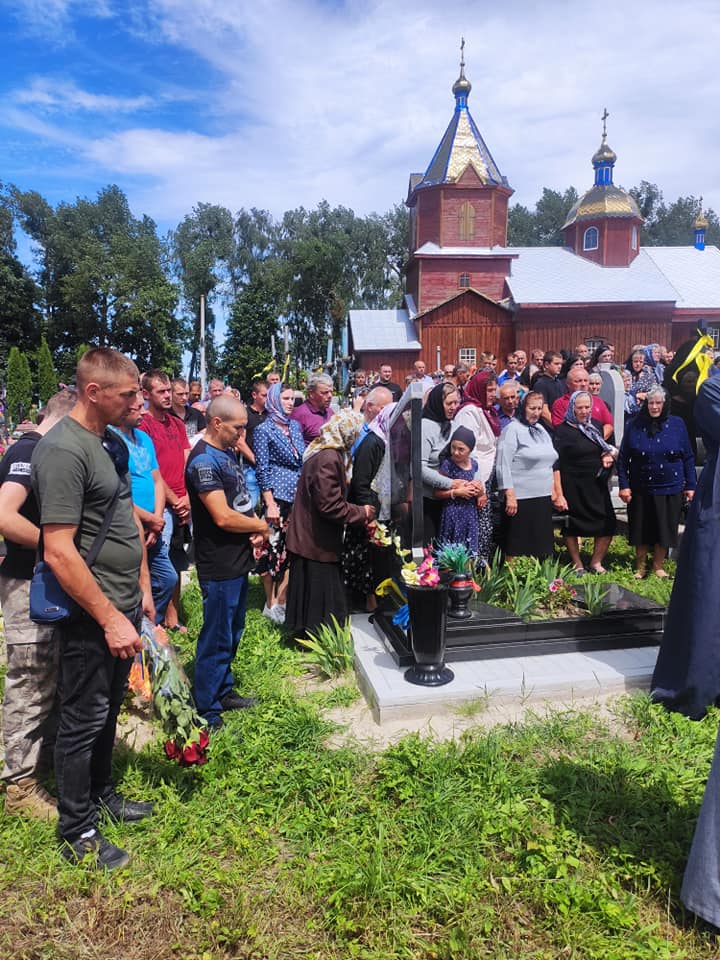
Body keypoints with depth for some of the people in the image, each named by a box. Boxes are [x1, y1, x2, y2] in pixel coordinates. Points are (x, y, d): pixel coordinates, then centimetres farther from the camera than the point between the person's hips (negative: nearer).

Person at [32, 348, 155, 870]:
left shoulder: (114, 443, 7)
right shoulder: (63, 450, -21)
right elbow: (58, 552, -25)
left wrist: (143, 586, 15)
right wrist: (110, 619, -21)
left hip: (124, 608, 8)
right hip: (93, 617, -8)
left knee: (109, 709, 22)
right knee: (84, 720, 7)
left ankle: (102, 793, 41)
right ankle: (77, 832, 25)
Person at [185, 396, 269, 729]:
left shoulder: (228, 452, 10)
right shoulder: (204, 460, -20)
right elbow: (223, 517, -25)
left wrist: (255, 530, -1)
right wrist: (261, 526, -9)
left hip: (238, 559, 10)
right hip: (219, 565, -10)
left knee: (232, 632, 21)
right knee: (217, 638, 1)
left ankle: (224, 691, 37)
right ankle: (207, 713, 14)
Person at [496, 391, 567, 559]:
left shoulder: (541, 430, 16)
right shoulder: (513, 429, -6)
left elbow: (553, 464, 20)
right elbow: (504, 464, -13)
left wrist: (559, 494, 15)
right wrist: (510, 495, -19)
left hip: (544, 497, 7)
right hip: (521, 498, -7)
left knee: (541, 543, 11)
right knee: (517, 546, -1)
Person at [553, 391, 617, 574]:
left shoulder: (594, 426, 9)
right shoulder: (563, 431, -9)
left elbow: (609, 448, 25)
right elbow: (556, 462, -13)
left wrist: (610, 455, 0)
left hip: (597, 485, 6)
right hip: (574, 488, -5)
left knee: (608, 524, 4)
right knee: (572, 526, 6)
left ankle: (596, 562, 21)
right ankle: (577, 565, 23)